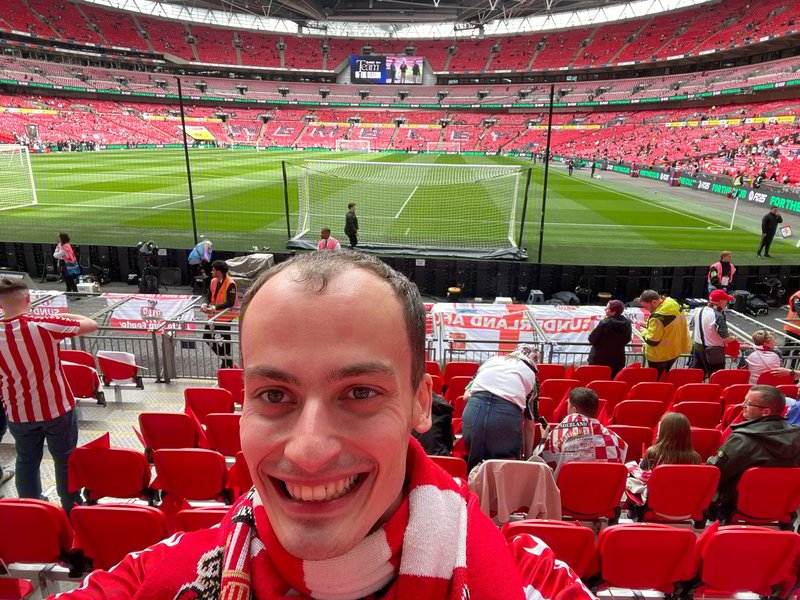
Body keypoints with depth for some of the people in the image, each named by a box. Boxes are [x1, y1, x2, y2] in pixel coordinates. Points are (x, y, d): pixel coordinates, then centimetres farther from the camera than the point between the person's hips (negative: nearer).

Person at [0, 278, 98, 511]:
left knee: (26, 462, 20)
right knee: (65, 460, 14)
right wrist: (66, 316, 0)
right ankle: (72, 510, 27)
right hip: (57, 408, -2)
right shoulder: (44, 325, -21)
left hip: (19, 413, 3)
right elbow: (91, 325, -13)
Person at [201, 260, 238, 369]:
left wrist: (214, 308, -32)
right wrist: (205, 304, -16)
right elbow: (209, 296, 6)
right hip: (214, 316, 7)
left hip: (225, 316, -7)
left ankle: (227, 361, 29)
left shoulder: (230, 284, -20)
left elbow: (230, 303, -25)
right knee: (207, 336, 5)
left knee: (225, 338, 9)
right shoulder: (213, 281, 2)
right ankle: (224, 357, 20)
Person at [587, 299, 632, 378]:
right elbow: (627, 340, 9)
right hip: (618, 360, 5)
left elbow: (592, 340, -13)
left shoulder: (604, 323, -20)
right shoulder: (627, 323, -4)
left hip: (600, 360, -5)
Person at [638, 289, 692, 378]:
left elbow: (652, 340, -28)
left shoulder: (658, 317, -31)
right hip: (675, 350, 9)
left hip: (659, 356, -8)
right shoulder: (675, 305, -3)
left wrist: (645, 332, -9)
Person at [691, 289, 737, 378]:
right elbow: (725, 338, -22)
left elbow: (692, 327, 13)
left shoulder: (699, 311, -1)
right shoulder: (718, 316, -22)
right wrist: (733, 338, 0)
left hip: (697, 346, 7)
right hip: (713, 351, -7)